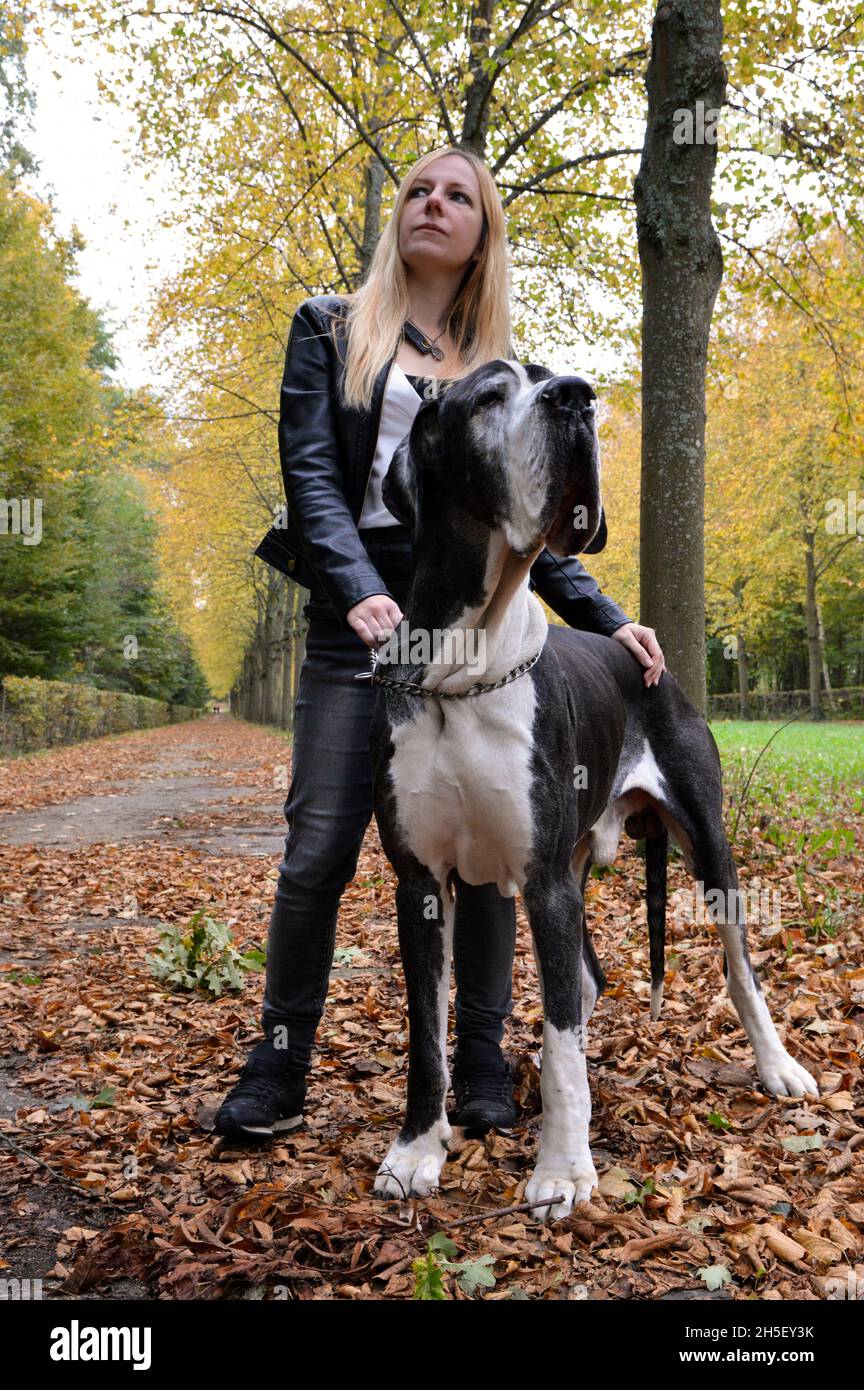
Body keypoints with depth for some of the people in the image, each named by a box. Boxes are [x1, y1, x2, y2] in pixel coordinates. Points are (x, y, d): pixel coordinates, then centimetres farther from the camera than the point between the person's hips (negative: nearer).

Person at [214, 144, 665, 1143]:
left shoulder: (498, 369, 17)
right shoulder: (331, 329, 11)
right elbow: (310, 470, -3)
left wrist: (604, 618, 3)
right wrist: (360, 591, -20)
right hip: (359, 619, -2)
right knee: (318, 854, -3)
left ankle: (482, 1062, 18)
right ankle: (279, 1067, 14)